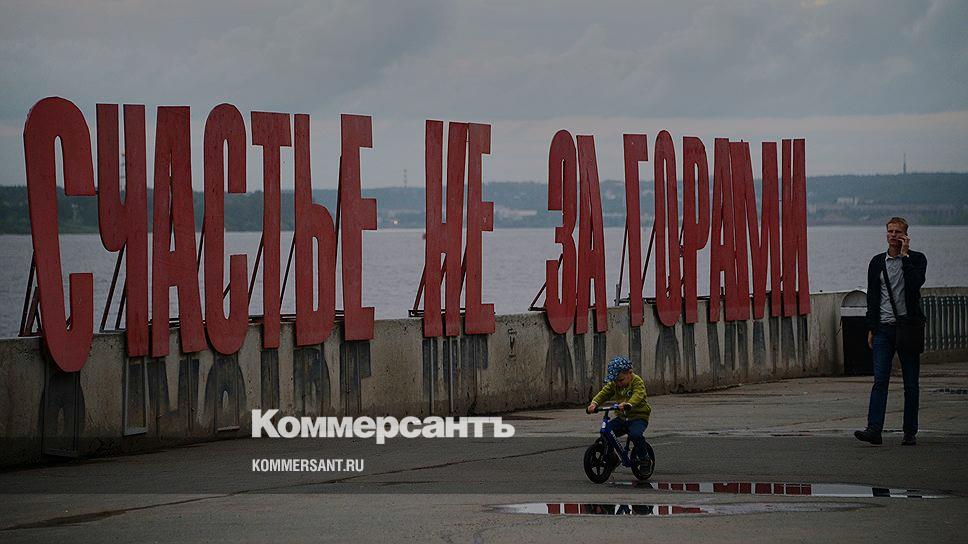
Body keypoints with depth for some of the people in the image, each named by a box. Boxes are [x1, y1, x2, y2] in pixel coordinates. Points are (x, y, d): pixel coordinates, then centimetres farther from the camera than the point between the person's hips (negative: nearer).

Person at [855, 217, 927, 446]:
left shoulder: (916, 259, 2)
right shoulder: (877, 262, 12)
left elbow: (916, 283, -18)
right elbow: (872, 297, 14)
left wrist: (905, 256, -12)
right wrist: (871, 328, 8)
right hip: (884, 328, 2)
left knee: (911, 383, 3)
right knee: (880, 380, -9)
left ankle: (910, 432, 9)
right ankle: (874, 429, -16)